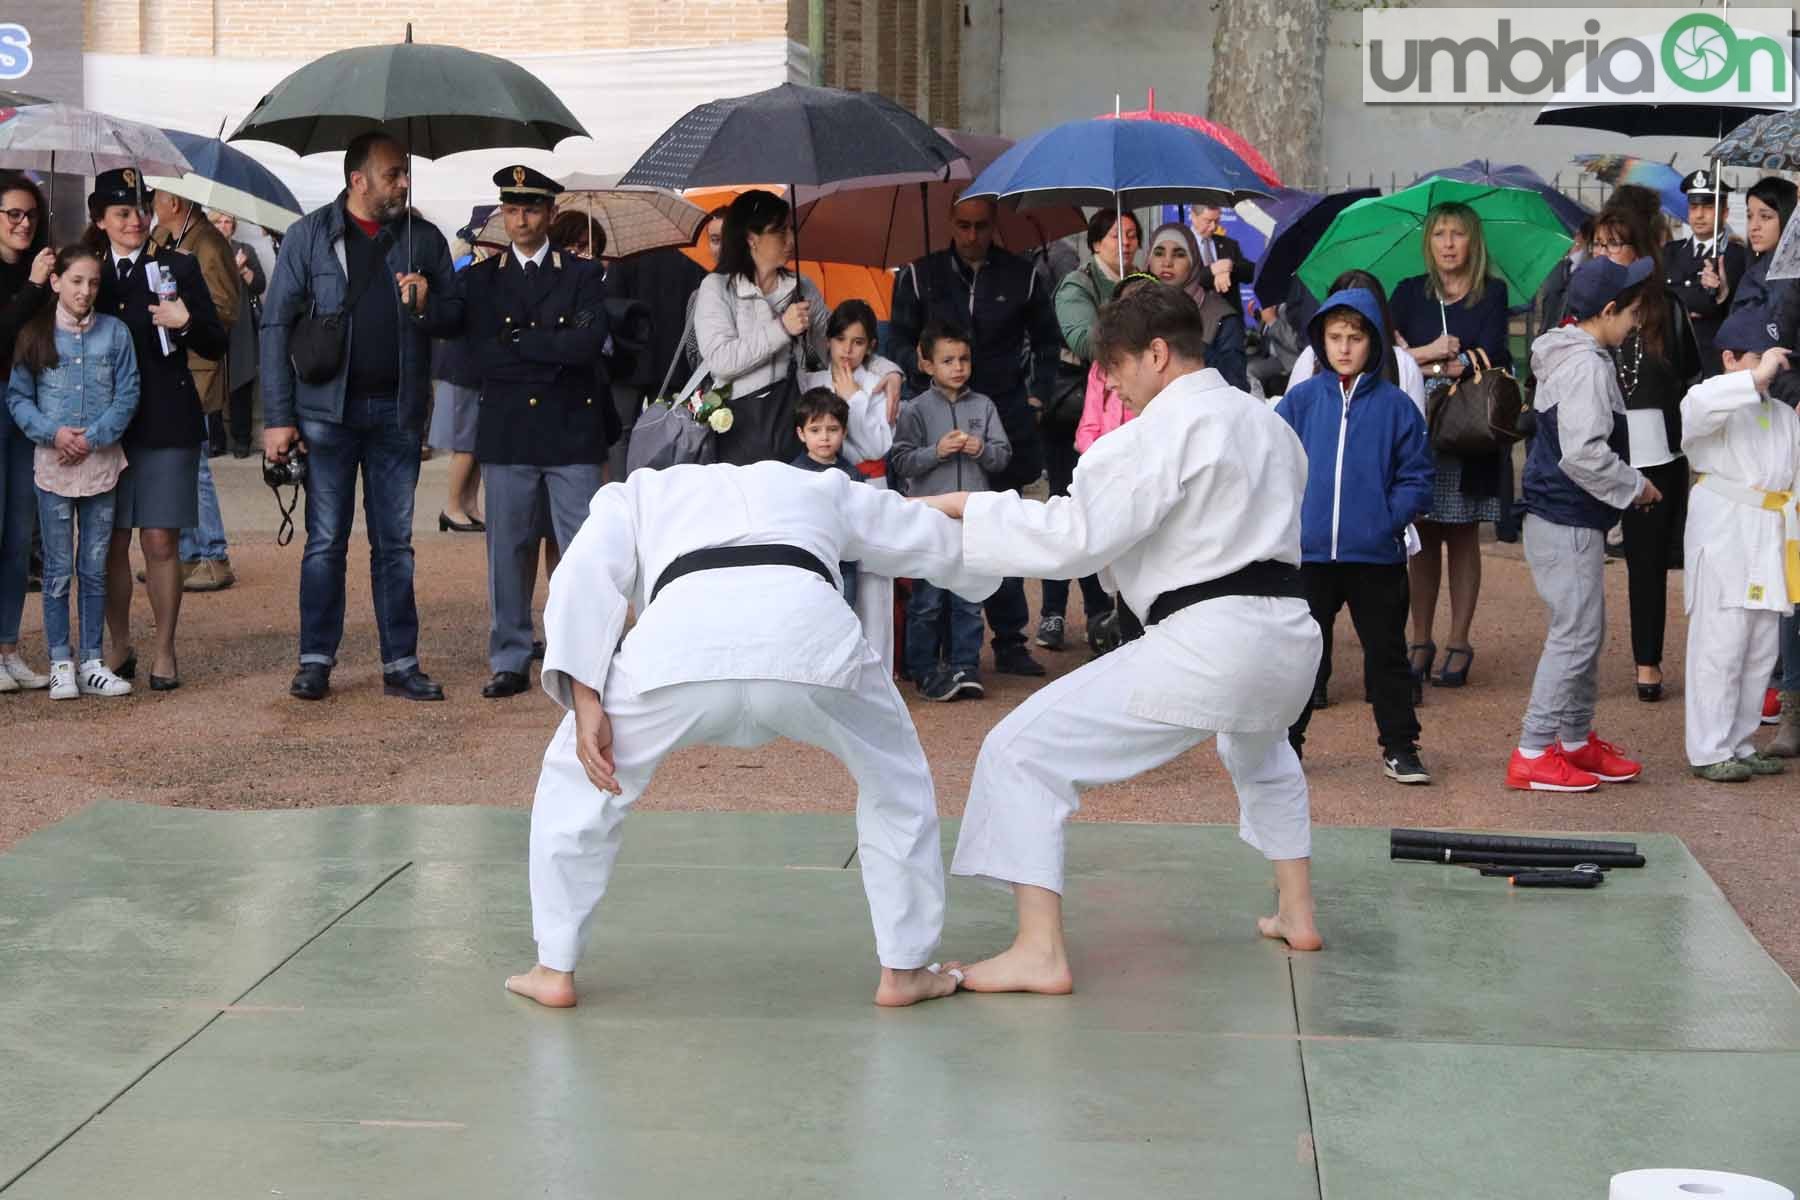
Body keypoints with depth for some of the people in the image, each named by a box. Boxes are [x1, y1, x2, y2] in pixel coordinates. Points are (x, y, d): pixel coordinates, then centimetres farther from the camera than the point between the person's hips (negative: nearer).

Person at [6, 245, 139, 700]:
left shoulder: (115, 332, 3)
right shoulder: (34, 335, 1)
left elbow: (127, 395, 1)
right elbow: (17, 397, 2)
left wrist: (92, 438, -10)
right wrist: (53, 432, -13)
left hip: (101, 463, 1)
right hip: (53, 463, -1)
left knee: (95, 568, 7)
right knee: (58, 569, 2)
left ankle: (92, 662, 14)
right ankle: (61, 663, 9)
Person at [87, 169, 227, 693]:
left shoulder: (179, 267, 4)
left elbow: (217, 346, 3)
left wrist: (187, 323, -15)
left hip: (166, 424, -2)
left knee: (160, 542, -1)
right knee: (111, 542, 4)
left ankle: (164, 651, 9)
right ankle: (119, 647, 18)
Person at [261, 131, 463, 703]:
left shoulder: (423, 238, 7)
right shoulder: (310, 236, 0)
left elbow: (456, 318, 12)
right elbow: (277, 324, -1)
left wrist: (427, 305, -13)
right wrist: (278, 417, -7)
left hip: (397, 411, 2)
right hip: (328, 409, -2)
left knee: (395, 542, 6)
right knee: (326, 541, 2)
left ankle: (401, 663, 11)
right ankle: (316, 661, 10)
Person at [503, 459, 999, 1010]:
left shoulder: (635, 494, 36)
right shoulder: (820, 487, 42)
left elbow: (584, 575, 16)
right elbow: (939, 541, 50)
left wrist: (586, 705, 10)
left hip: (682, 633, -1)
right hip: (809, 628, 1)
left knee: (579, 778, 27)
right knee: (894, 775, 30)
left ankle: (554, 970, 26)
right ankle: (904, 970, 31)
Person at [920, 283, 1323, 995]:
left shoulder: (1165, 428, -9)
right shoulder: (1266, 422, 19)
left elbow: (1074, 536, -16)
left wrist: (960, 507, -8)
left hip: (1207, 641, -9)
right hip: (1290, 634, 9)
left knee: (1023, 751, -6)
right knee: (1261, 754, 43)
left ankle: (1039, 955, -12)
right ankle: (1298, 916, 45)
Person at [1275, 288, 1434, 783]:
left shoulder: (1396, 405, -1)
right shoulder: (1300, 400, 2)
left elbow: (1416, 479, 0)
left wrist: (1389, 519, -13)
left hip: (1377, 555, -1)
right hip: (1308, 553, 1)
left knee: (1386, 651, 8)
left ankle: (1399, 747, 18)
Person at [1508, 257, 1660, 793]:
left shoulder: (1568, 357, 13)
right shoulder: (1586, 366, -19)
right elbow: (1584, 453, -27)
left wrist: (1628, 482, 17)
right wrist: (1635, 485, -13)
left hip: (1564, 517, 11)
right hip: (1567, 522, -11)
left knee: (1586, 633, 18)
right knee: (1575, 636, -6)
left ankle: (1577, 740, 28)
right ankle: (1533, 754, -3)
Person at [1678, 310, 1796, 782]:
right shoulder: (1719, 405, -6)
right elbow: (1698, 407, -31)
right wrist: (1757, 378, -30)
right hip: (1724, 538, -8)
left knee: (1761, 650, 11)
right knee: (1719, 647, -6)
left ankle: (1739, 743, 21)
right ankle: (1709, 752, 0)